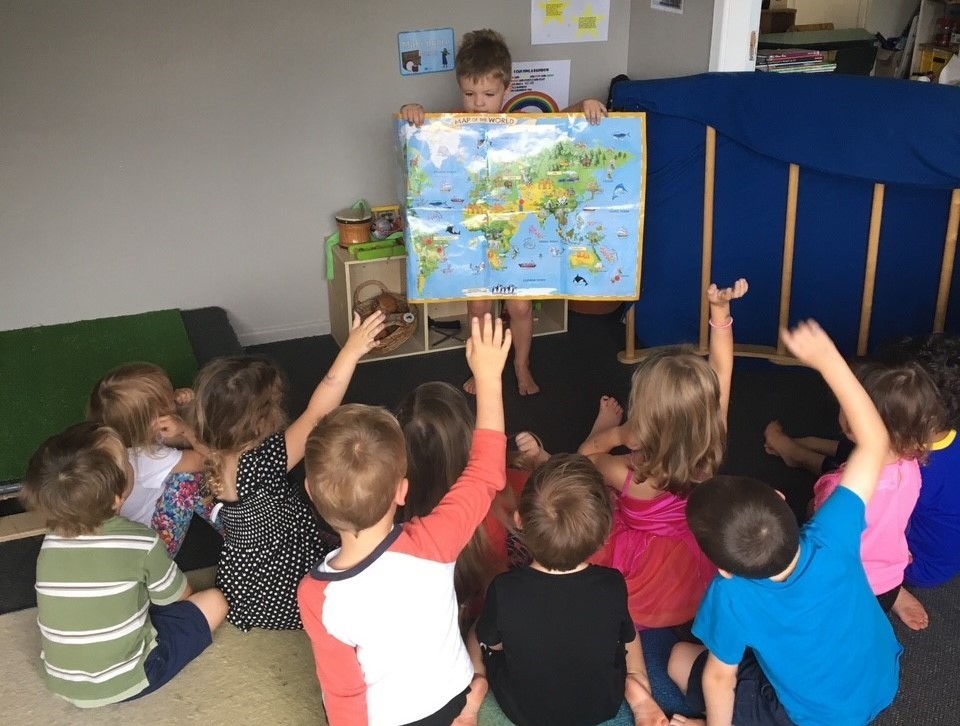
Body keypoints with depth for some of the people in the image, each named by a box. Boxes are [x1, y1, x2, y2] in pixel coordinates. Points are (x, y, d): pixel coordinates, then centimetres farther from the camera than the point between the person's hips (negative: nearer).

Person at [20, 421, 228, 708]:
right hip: (123, 681, -6)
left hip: (60, 681, 6)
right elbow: (179, 596, -2)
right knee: (214, 601, 2)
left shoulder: (51, 542, -8)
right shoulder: (141, 542, -21)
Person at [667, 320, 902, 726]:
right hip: (884, 684, 4)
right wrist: (827, 358, -24)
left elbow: (719, 677, -19)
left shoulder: (732, 595, -37)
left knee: (681, 658, 10)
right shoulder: (832, 540, -32)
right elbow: (875, 443, -22)